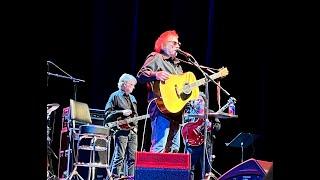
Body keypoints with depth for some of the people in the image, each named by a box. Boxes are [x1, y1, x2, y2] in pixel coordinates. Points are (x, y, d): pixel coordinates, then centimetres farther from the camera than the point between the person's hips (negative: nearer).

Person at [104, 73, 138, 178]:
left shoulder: (132, 98, 22)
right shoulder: (115, 96, 1)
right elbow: (108, 112, -4)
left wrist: (136, 125, 14)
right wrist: (122, 112, -13)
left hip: (133, 130, 7)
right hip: (121, 129, -7)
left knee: (132, 157, 2)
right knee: (120, 156, -10)